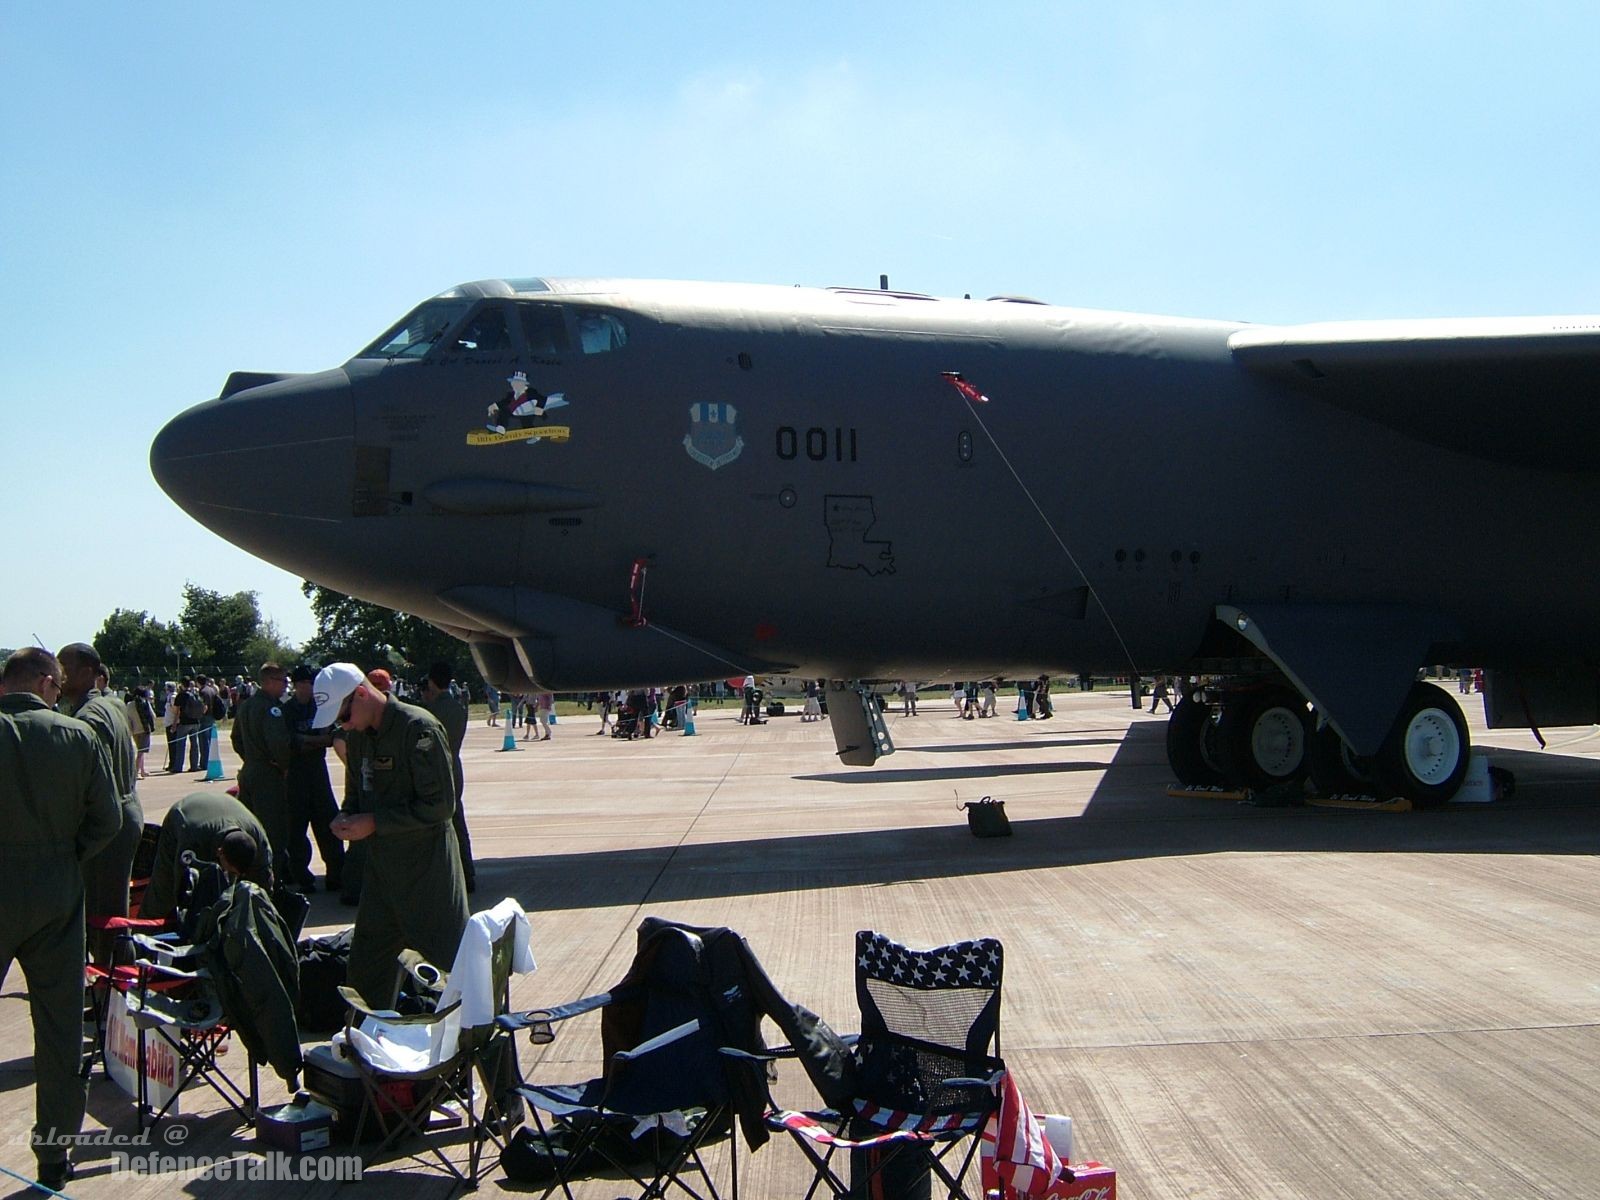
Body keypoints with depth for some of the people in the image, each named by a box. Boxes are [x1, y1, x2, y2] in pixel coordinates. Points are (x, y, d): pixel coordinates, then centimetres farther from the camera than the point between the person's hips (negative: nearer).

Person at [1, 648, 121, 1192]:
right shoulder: (79, 736, -5)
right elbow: (108, 820, -3)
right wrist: (66, 857, 10)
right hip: (57, 898, 2)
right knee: (60, 1028, 10)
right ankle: (55, 1155, 18)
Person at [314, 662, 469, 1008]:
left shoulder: (419, 728, -17)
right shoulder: (360, 735, 9)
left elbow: (440, 805, -20)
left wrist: (374, 822, -17)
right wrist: (345, 817, -1)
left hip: (426, 867, -8)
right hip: (381, 869, 8)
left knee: (446, 962, -1)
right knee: (366, 966, 14)